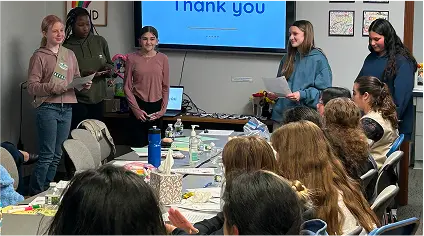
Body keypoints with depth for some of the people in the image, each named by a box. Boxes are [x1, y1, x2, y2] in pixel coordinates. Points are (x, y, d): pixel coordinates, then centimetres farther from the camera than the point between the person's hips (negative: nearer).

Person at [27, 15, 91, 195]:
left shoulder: (70, 55, 14)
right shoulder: (39, 56, -3)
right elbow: (32, 87, -7)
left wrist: (85, 84, -1)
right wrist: (52, 87, -22)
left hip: (67, 109, 6)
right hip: (47, 108, -6)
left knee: (57, 156, 9)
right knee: (47, 156, -8)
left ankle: (46, 191, 18)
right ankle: (34, 195, 0)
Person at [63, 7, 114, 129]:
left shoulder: (100, 41, 7)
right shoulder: (66, 47, -6)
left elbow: (110, 64, 17)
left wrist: (108, 70, -5)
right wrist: (83, 74, -20)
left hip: (98, 99, 4)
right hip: (77, 101, -4)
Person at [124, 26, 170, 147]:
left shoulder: (162, 58, 4)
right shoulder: (132, 58, 0)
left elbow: (165, 87, 9)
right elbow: (127, 87, 2)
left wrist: (163, 109, 0)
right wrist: (136, 109, -6)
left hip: (156, 106, 1)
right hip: (139, 105, -1)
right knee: (138, 144, -3)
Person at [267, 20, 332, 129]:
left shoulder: (318, 59, -4)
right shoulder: (287, 59, 16)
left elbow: (324, 91, -8)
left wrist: (302, 95, -19)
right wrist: (273, 94, 5)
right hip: (281, 115, 6)